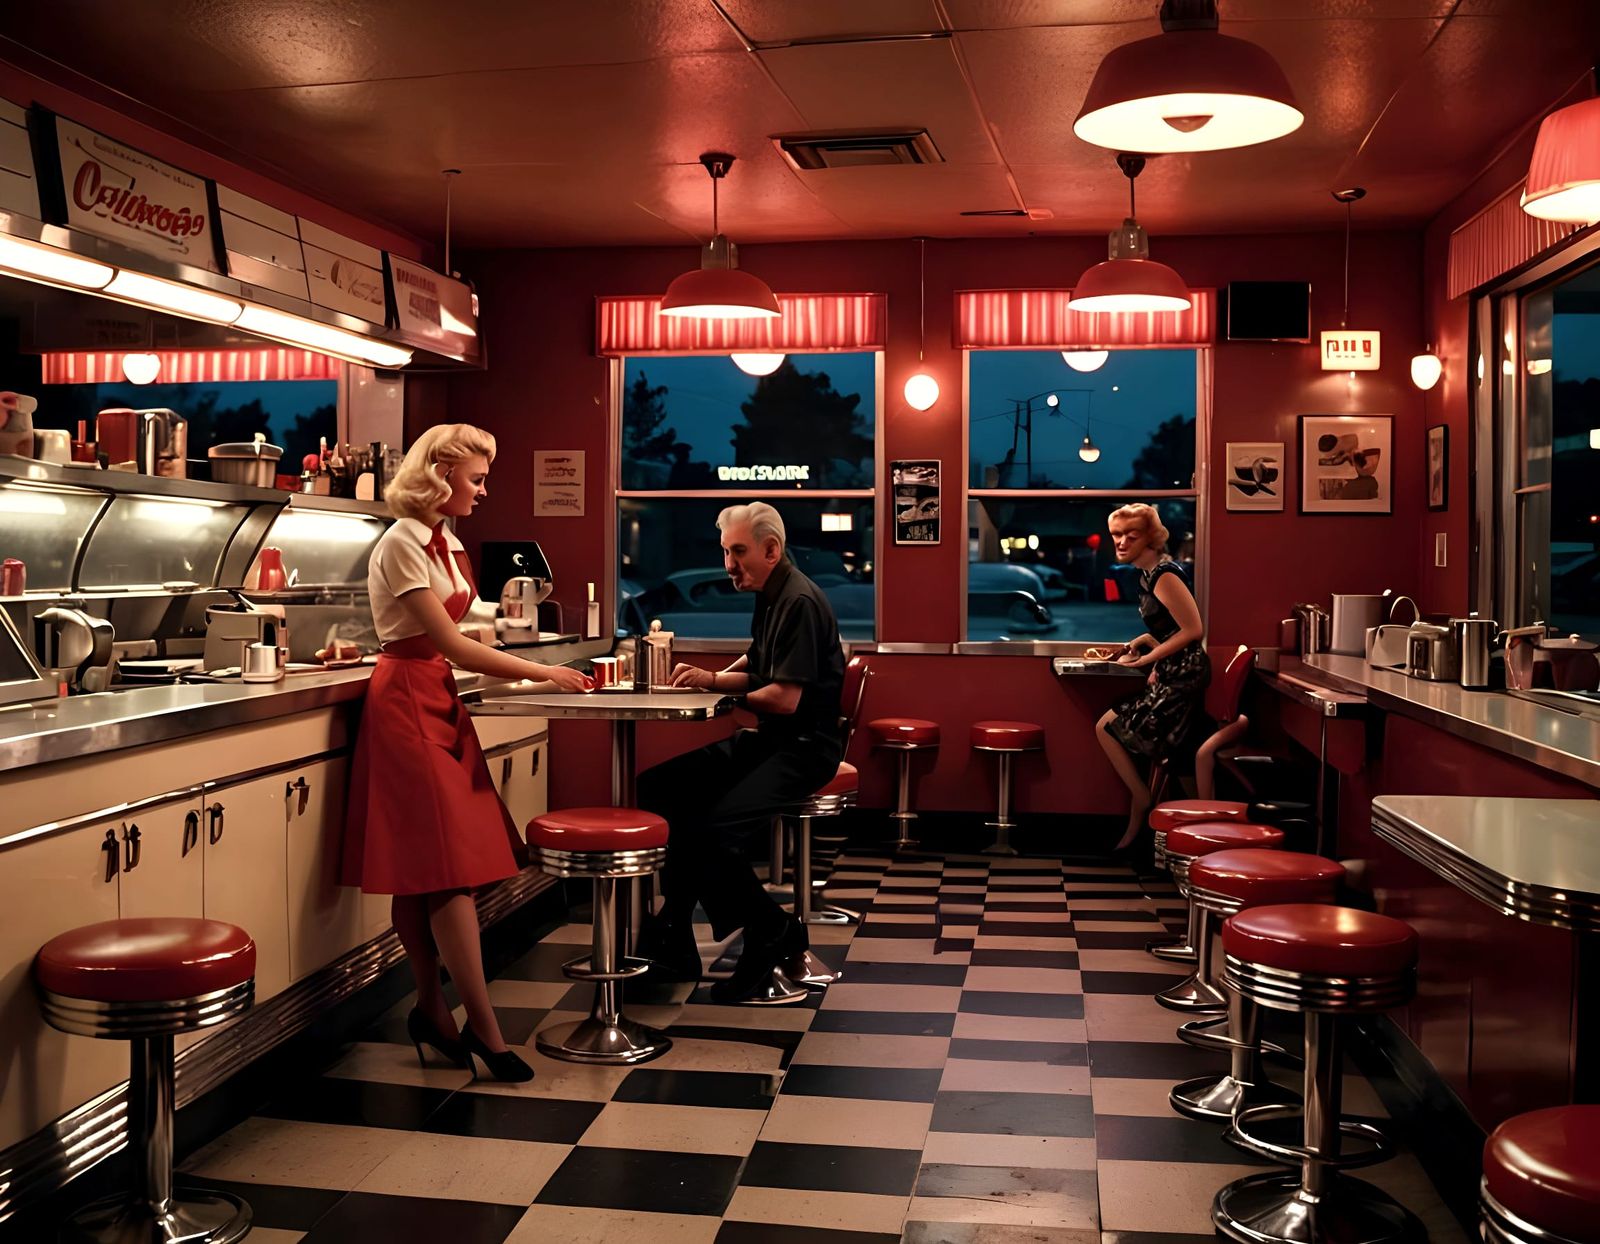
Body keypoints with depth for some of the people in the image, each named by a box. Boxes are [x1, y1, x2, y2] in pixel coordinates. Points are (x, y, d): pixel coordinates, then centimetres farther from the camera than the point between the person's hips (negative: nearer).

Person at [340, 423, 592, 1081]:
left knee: (425, 868, 10)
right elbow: (449, 646, -19)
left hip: (439, 702, 8)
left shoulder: (445, 542, 13)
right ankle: (482, 1025, -7)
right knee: (449, 863, -9)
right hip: (408, 701, -8)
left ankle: (432, 1009, 15)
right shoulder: (402, 544, -15)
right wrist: (543, 673, -16)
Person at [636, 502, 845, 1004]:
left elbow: (786, 698, -22)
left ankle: (772, 932, -3)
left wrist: (721, 692, -7)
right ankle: (674, 941, -4)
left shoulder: (800, 602, -16)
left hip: (804, 747, -10)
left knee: (715, 830, -29)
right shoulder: (770, 596, 14)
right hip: (767, 739, 10)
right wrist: (712, 679, 6)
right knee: (658, 787, -4)